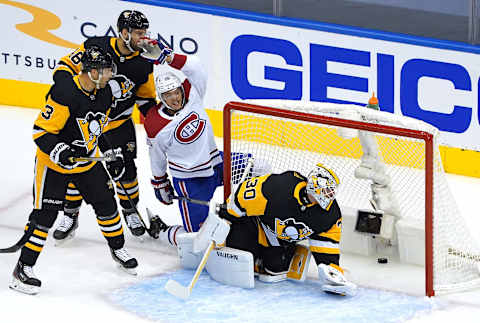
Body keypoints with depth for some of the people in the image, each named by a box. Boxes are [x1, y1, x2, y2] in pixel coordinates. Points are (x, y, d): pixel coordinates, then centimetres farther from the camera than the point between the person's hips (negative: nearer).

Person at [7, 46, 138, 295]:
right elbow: (41, 130, -25)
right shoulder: (64, 93, -28)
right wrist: (58, 151, -37)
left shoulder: (105, 93, -3)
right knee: (45, 213, -10)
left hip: (87, 161, 7)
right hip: (53, 162, -7)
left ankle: (118, 249, 35)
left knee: (106, 203, 11)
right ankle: (24, 268, -3)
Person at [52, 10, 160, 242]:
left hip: (119, 123, 2)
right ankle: (70, 216, 16)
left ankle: (130, 211, 26)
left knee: (124, 169, 1)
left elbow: (147, 100, 4)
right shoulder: (95, 47, -20)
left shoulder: (143, 65, -10)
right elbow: (65, 67, -11)